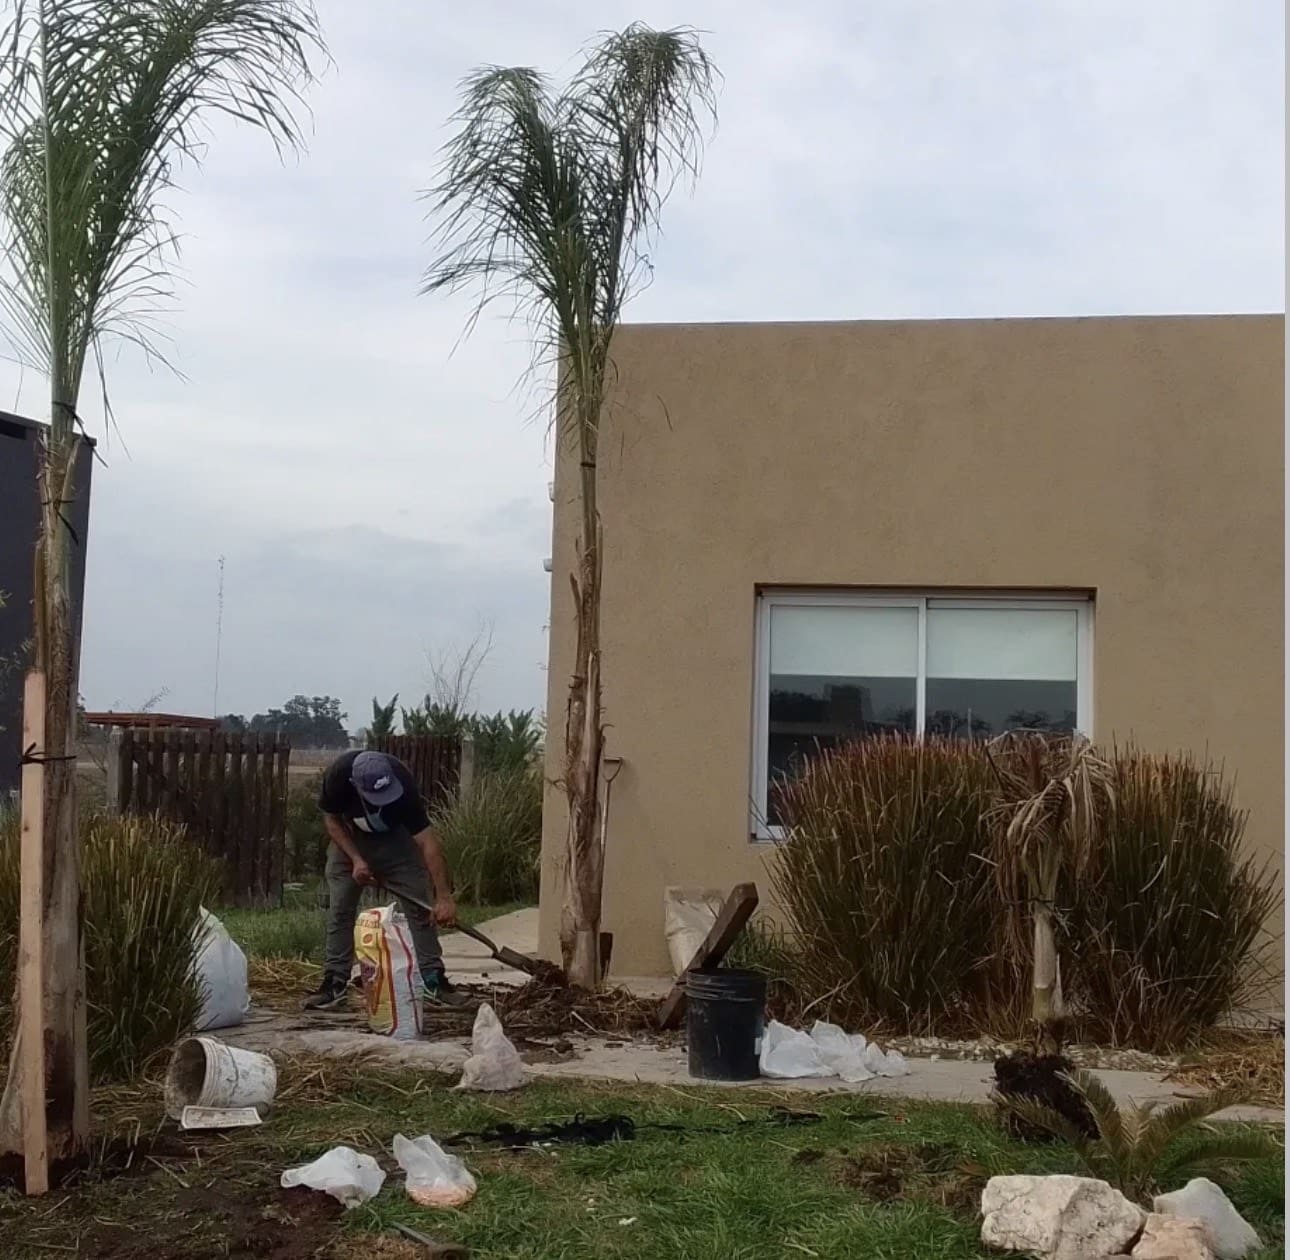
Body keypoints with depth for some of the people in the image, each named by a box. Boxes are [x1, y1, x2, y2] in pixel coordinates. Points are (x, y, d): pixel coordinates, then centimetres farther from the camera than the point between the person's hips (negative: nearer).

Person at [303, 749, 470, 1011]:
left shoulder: (403, 783, -38)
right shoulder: (337, 775, -35)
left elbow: (427, 840, -36)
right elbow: (331, 819, -14)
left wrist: (444, 897, -41)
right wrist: (356, 859, -24)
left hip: (395, 839, -1)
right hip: (349, 840, 1)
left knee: (420, 907, -7)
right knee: (340, 910, -3)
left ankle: (434, 981, -1)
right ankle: (335, 984, 5)